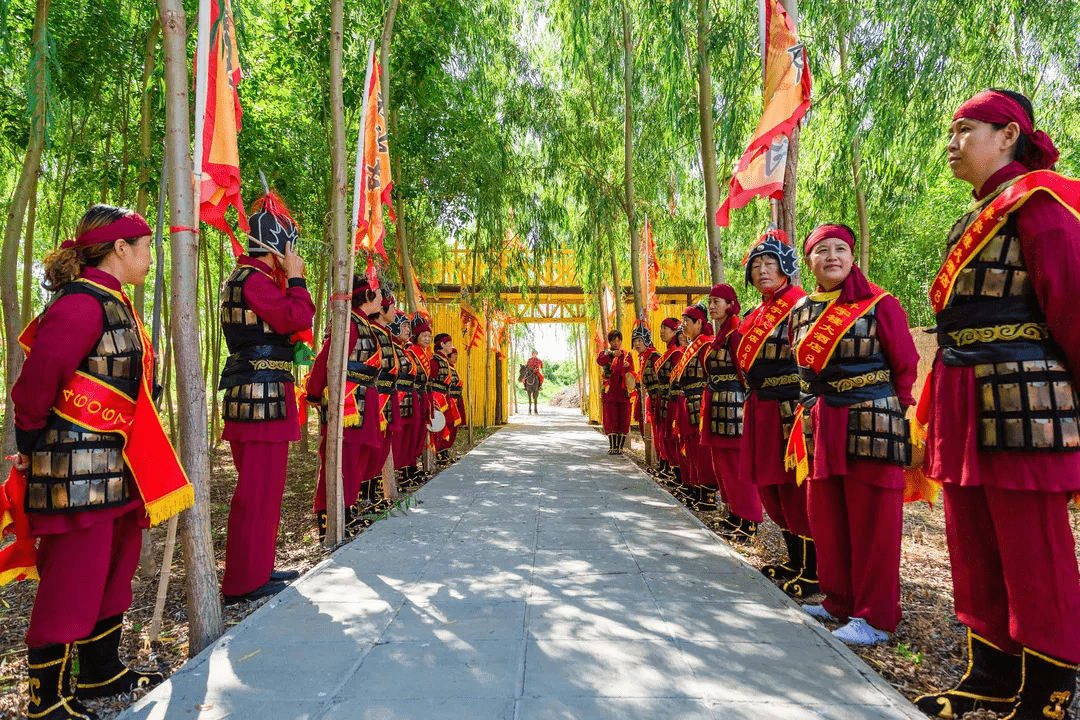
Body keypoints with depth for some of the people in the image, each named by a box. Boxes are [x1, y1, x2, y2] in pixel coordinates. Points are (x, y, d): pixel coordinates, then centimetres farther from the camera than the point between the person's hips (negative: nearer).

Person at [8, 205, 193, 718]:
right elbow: (37, 380, -21)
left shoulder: (111, 302, 14)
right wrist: (32, 441, -8)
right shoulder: (83, 302, -17)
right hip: (76, 465, -10)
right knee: (71, 582, 2)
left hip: (112, 462, 10)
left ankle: (102, 672, 35)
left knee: (113, 567, 19)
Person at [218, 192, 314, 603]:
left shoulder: (241, 278, 20)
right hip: (262, 396, -11)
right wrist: (296, 279, -9)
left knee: (263, 486, 17)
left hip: (250, 396, 11)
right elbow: (297, 319, -21)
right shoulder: (255, 279, -13)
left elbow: (280, 323, 20)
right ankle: (243, 583, 5)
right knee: (259, 489, -4)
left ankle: (258, 569, 29)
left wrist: (289, 281, 13)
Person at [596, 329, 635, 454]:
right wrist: (612, 355, -36)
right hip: (610, 391, -2)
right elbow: (599, 360, -17)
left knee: (623, 421, 1)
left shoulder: (627, 355, 15)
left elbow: (632, 372, 7)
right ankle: (612, 446, 7)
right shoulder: (605, 353, 7)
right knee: (611, 421, -2)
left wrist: (628, 366, -16)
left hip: (624, 392, 2)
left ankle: (620, 446, 10)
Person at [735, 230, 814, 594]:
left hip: (790, 408, -9)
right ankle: (795, 561, 31)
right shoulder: (754, 315, 16)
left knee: (795, 489, -3)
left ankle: (813, 572, 12)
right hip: (760, 409, 9)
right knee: (769, 488, 14)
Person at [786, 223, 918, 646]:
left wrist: (891, 415, -4)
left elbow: (906, 369, -1)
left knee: (871, 522, 2)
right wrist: (807, 417, 13)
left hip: (870, 426, -5)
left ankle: (874, 617, 16)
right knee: (826, 518, 12)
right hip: (820, 429, 6)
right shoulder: (801, 312, 10)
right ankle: (839, 601, 30)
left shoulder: (880, 305, -4)